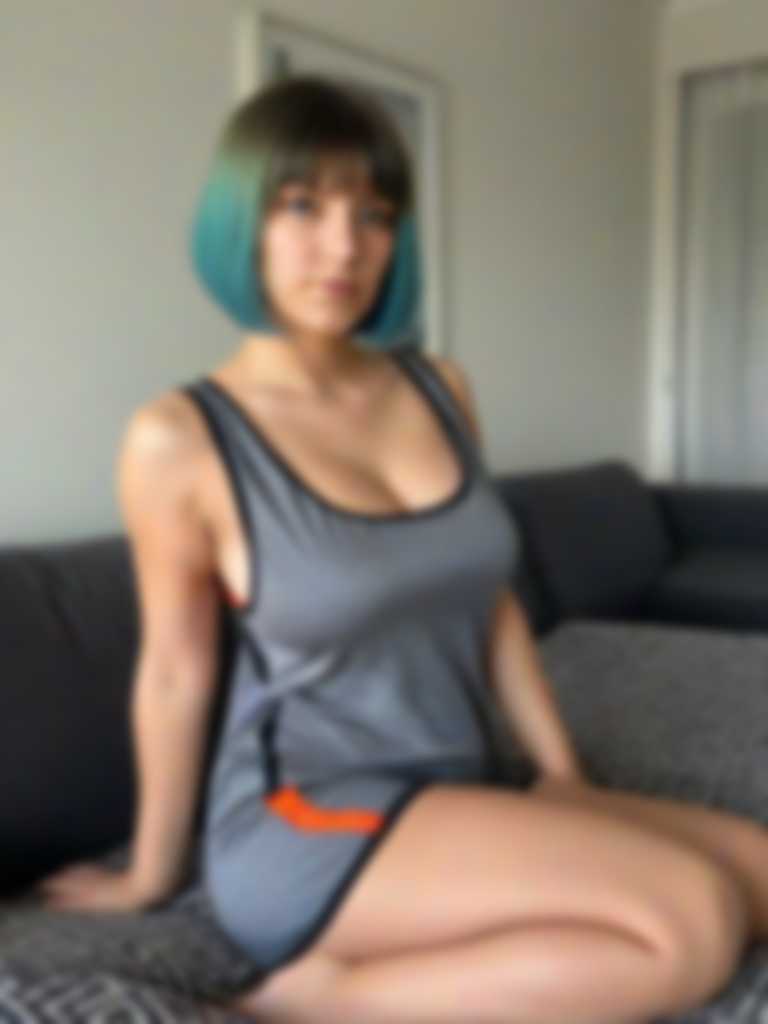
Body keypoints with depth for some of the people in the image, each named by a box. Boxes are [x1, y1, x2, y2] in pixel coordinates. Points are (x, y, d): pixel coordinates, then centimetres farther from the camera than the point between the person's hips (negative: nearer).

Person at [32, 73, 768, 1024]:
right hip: (307, 826, -6)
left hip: (467, 795, 7)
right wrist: (149, 875, 8)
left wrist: (564, 774, 7)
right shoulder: (180, 438, -11)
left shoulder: (440, 387, 5)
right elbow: (176, 670, -3)